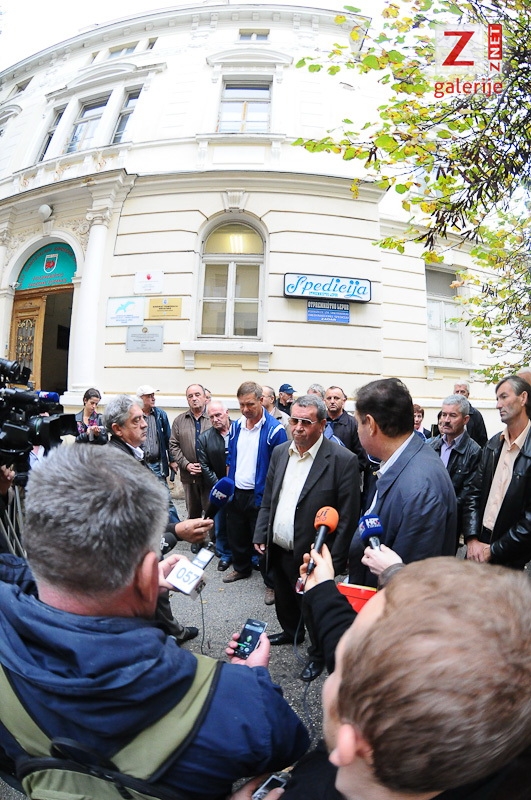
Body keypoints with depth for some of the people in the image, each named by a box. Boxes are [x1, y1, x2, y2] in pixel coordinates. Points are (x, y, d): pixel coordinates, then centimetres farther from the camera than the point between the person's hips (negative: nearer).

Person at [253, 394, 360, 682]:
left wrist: (334, 562, -16)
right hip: (279, 551, 6)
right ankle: (291, 632, 56)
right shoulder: (280, 453, 0)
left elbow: (348, 517, -16)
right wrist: (261, 535, 4)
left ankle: (318, 653, 43)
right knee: (284, 601, 27)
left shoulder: (343, 460, -19)